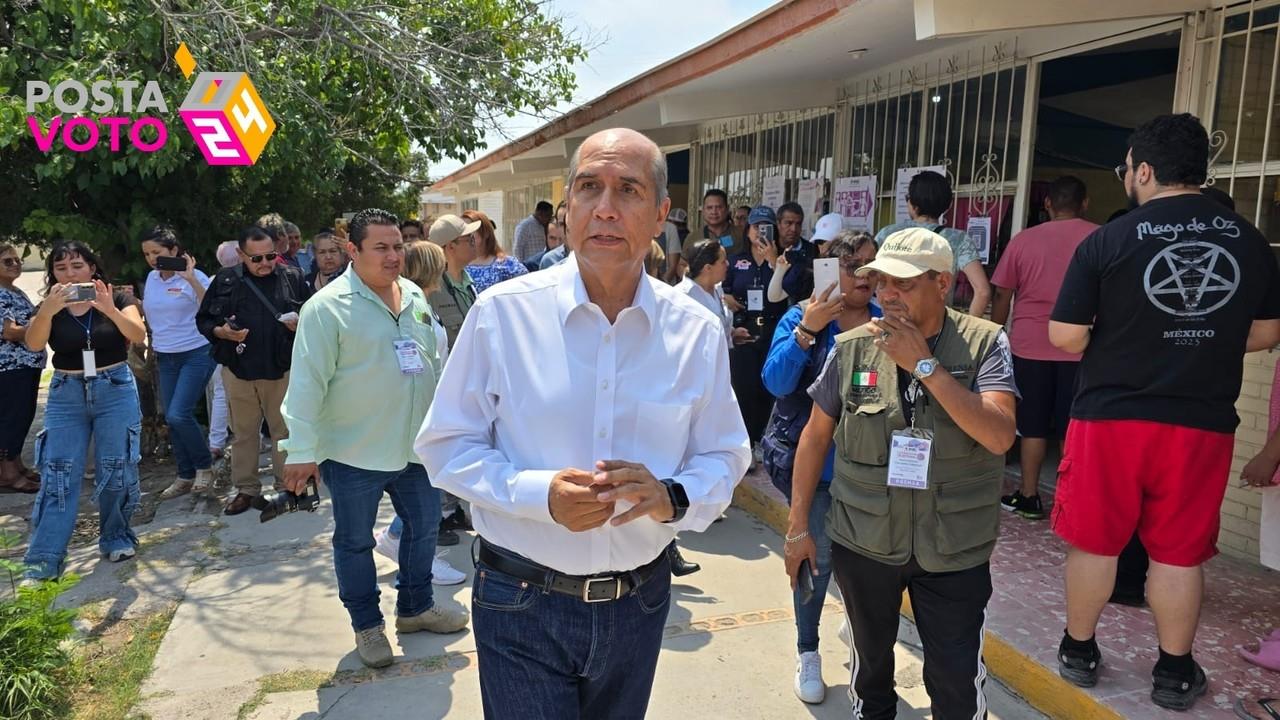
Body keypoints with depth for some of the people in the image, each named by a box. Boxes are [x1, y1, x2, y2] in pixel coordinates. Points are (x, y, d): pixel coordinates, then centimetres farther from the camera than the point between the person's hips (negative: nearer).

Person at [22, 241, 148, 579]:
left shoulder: (117, 299, -1)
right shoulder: (49, 306, 3)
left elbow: (138, 335, -17)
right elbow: (33, 344, -15)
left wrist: (110, 310, -35)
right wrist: (48, 310, -32)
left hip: (115, 390, -1)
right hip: (66, 395, 1)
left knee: (115, 471, 4)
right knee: (57, 474, -4)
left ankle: (116, 538, 22)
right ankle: (44, 560, -3)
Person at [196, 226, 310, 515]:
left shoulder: (292, 278, 2)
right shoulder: (225, 280, 4)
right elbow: (203, 320, 9)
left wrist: (302, 324, -14)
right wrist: (222, 332, -11)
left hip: (282, 369, -1)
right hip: (238, 369, 1)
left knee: (284, 430, 6)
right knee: (243, 432, 11)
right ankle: (246, 489, 23)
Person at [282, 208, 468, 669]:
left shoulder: (416, 297, 5)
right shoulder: (328, 307, -15)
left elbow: (434, 362, 14)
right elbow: (307, 381, -16)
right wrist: (302, 450, -17)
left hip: (415, 447, 6)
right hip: (353, 455, -6)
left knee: (424, 525, 17)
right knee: (355, 541, 10)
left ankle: (415, 607, 37)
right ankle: (367, 625, 30)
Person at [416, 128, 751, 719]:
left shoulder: (697, 331, -4)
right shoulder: (502, 312, -11)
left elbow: (724, 457, 3)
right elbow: (447, 445, -6)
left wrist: (672, 498, -19)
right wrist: (539, 493, -23)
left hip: (640, 600, 3)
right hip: (521, 603, -3)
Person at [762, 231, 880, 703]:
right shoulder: (802, 317, -5)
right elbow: (776, 382, -16)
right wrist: (807, 330, -25)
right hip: (813, 463, -2)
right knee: (818, 554, 6)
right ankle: (807, 651, 26)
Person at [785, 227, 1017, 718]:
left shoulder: (985, 344, -9)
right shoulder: (852, 348, -5)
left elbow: (999, 436, -21)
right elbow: (815, 437, 3)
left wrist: (924, 364, -23)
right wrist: (798, 526, 5)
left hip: (954, 549, -2)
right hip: (863, 542, 2)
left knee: (958, 679, 7)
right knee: (870, 658, 21)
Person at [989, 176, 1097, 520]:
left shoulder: (1023, 240, 3)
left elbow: (1002, 297, 5)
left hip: (1030, 344, 1)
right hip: (1078, 347, -1)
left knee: (1033, 426, 10)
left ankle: (1029, 497, 15)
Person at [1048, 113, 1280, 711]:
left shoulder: (1107, 241, -11)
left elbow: (1065, 337, -11)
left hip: (1111, 414, -3)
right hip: (1203, 422, 3)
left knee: (1094, 541, 12)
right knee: (1179, 551, 14)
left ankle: (1078, 652, 26)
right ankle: (1175, 673, 25)